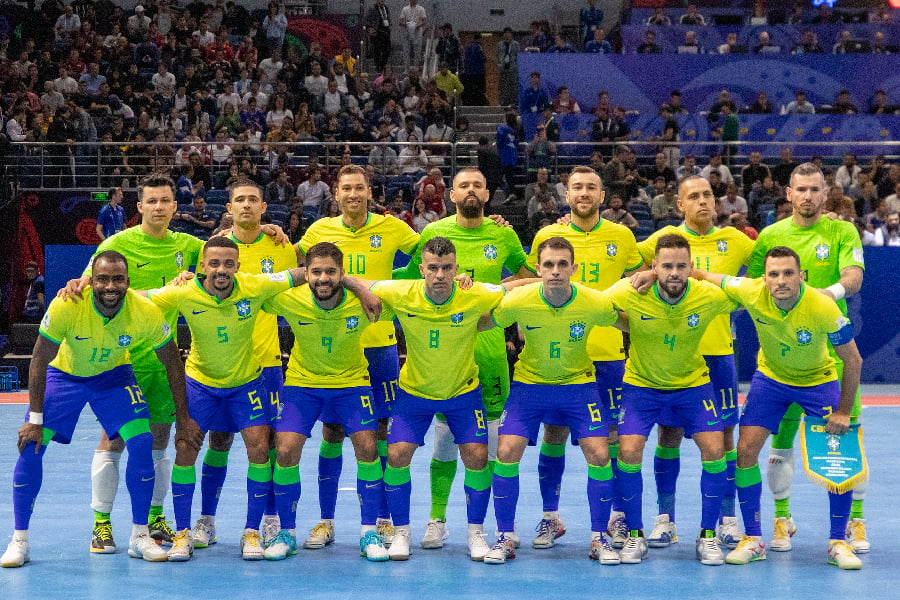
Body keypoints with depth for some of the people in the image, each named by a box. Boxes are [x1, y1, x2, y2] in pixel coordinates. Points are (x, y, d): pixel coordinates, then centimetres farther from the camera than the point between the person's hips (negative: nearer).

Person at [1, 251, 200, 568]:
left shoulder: (146, 312, -28)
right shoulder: (66, 306, -33)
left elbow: (173, 365, -12)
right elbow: (39, 361, -20)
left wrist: (184, 420, -9)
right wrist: (35, 420, -20)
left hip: (113, 375, 1)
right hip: (64, 373, -1)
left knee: (142, 442, -15)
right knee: (31, 445, -13)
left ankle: (140, 537, 0)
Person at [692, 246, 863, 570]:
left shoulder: (823, 307, -33)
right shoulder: (751, 292, -27)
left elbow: (853, 360, -19)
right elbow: (704, 277, -12)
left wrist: (843, 412, -15)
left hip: (819, 380, -2)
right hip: (770, 376, 2)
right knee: (746, 450, -9)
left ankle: (838, 543, 4)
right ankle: (753, 539, 4)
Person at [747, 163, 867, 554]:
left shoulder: (842, 232, 3)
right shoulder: (770, 236, 6)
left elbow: (853, 277, -12)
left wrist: (831, 291, -31)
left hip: (833, 348, -1)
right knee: (781, 435, 3)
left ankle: (856, 521, 10)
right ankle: (782, 519, 16)